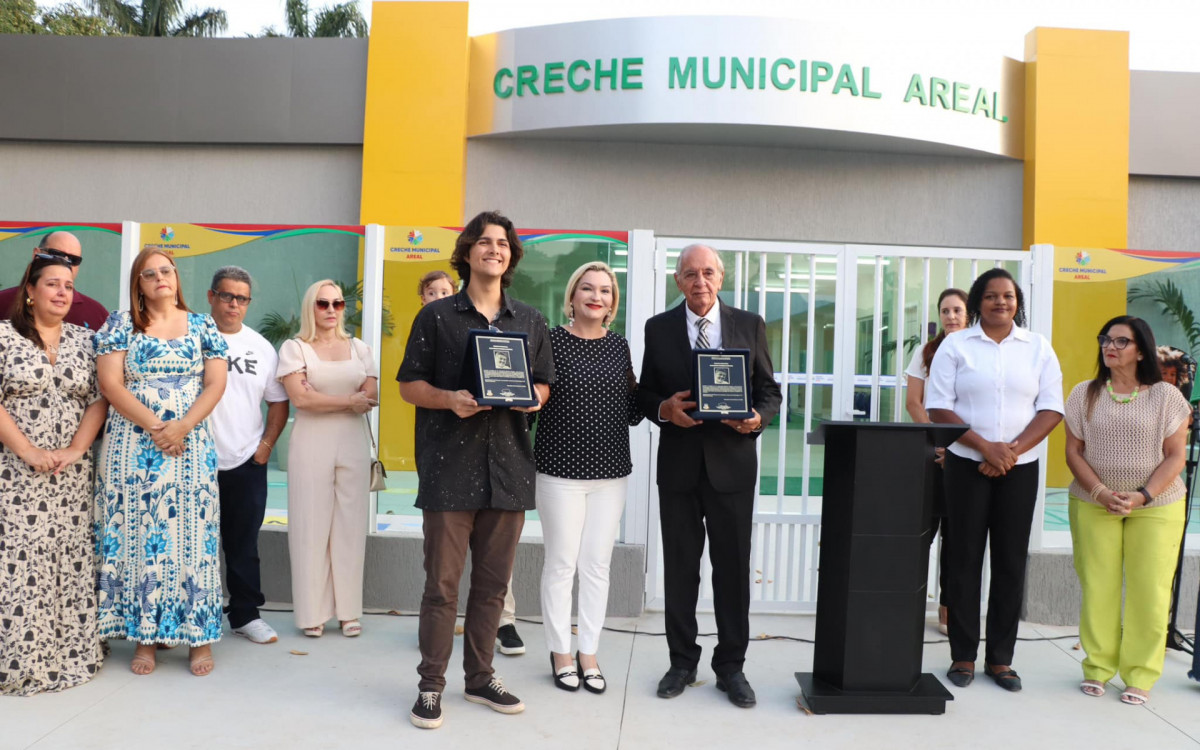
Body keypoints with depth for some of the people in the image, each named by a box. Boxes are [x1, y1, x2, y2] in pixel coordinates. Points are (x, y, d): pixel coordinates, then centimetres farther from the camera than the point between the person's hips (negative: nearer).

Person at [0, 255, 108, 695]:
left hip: (72, 475, 3)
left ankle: (68, 652, 15)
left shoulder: (83, 341, 9)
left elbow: (98, 399, 4)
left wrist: (75, 449, -9)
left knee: (70, 561, 5)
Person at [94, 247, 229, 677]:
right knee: (137, 538, 2)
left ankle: (199, 637, 8)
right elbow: (110, 384, -3)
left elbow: (216, 384, 1)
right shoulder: (119, 326, 6)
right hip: (132, 448, 0)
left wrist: (182, 426, -13)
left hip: (192, 448, 0)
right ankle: (144, 636, 14)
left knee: (192, 537, 0)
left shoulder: (203, 327, 9)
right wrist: (155, 426, -13)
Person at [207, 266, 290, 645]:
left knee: (243, 545, 11)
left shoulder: (261, 347, 10)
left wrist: (265, 445, 5)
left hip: (247, 463, 3)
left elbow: (278, 402, 15)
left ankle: (245, 613, 21)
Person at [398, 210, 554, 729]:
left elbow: (544, 384, 17)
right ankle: (431, 686, 15)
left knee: (493, 583, 11)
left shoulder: (531, 321, 12)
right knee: (442, 583, 1)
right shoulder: (436, 316, 3)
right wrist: (450, 399, -16)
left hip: (508, 469, 3)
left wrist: (533, 397, -6)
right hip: (450, 467, -3)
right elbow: (409, 385, 3)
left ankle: (480, 677, 26)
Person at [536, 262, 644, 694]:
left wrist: (642, 394, -8)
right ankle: (561, 654, 22)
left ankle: (588, 654, 24)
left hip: (610, 471, 4)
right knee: (561, 564, 6)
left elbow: (631, 412, 9)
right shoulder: (551, 341, -4)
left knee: (597, 565, 10)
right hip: (560, 469, -3)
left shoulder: (619, 346, 7)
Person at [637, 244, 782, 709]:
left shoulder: (750, 326, 5)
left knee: (733, 568, 5)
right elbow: (644, 393, 7)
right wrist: (664, 409, -13)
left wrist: (758, 417, -14)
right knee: (679, 567, 9)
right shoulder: (658, 328, 5)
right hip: (678, 464, 1)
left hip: (732, 462, 0)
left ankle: (730, 666, 19)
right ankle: (682, 662, 24)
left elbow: (770, 390, 6)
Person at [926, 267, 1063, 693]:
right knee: (964, 557, 2)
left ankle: (1000, 658, 16)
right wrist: (985, 447, -14)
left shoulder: (1038, 348, 7)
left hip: (1020, 467, 2)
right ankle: (963, 655, 12)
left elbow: (1051, 409, 2)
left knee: (1011, 559, 5)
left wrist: (1013, 449, -12)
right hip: (967, 465, -2)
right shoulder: (955, 346, 2)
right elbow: (938, 407, -4)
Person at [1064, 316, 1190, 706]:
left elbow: (1175, 456, -1)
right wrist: (1101, 493, -12)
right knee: (1097, 588, 2)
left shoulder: (1166, 396, 0)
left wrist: (1142, 496, -14)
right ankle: (1097, 667, 14)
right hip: (1093, 505, 1)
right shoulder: (1084, 394, 4)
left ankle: (1139, 677, 12)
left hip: (1155, 506, -1)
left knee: (1149, 592, 0)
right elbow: (1073, 451, 2)